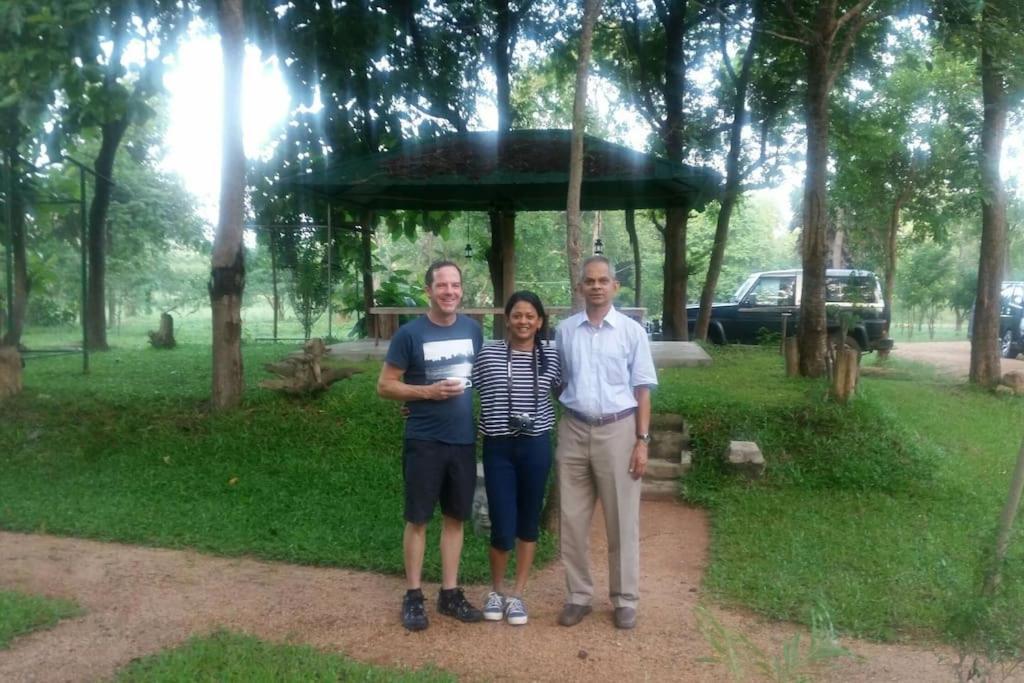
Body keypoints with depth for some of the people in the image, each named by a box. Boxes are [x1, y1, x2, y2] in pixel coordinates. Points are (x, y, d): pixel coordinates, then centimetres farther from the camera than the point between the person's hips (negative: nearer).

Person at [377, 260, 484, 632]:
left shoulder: (473, 329, 4)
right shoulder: (410, 333, -9)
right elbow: (385, 385, -6)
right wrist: (428, 392, -18)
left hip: (464, 440, 4)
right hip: (424, 441, -4)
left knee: (455, 517, 12)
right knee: (418, 518, 5)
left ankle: (450, 593, 25)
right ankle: (413, 596, 18)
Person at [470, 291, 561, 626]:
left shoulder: (551, 359, 2)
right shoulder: (487, 356, -2)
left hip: (536, 446, 2)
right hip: (498, 447, -1)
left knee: (528, 521, 11)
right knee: (502, 527, -2)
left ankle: (518, 594, 27)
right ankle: (496, 590, 25)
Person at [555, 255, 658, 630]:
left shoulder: (631, 331, -1)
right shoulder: (564, 330, 5)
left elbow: (642, 389, -1)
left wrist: (642, 441, -6)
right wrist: (553, 431, 6)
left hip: (617, 430, -2)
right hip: (574, 430, 2)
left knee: (622, 521, 5)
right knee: (572, 520, 8)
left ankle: (625, 599, 18)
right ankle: (578, 595, 21)